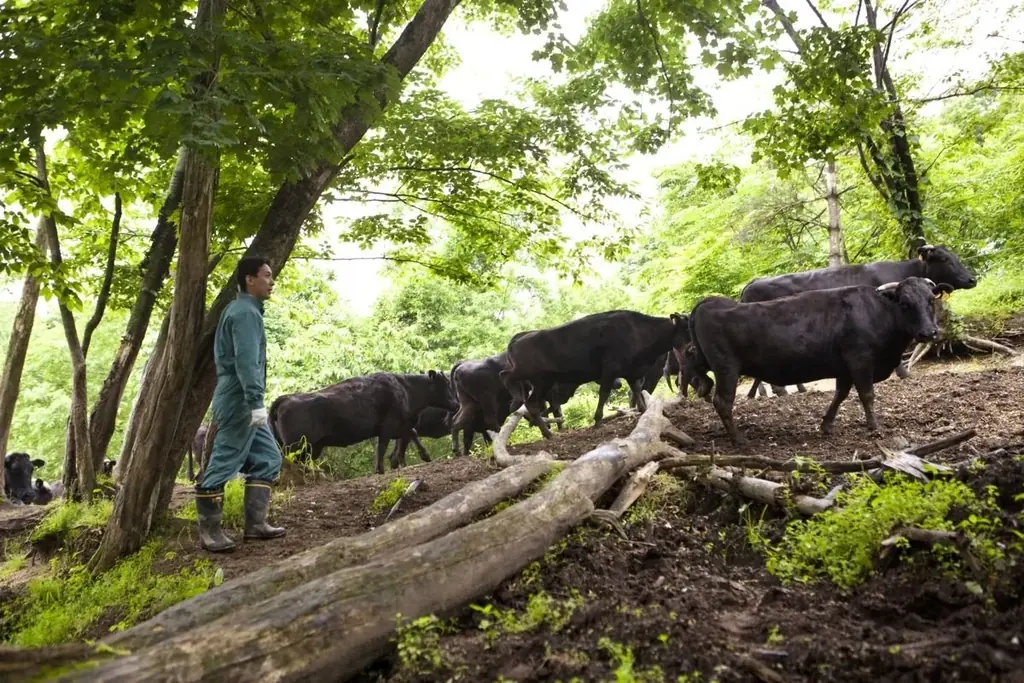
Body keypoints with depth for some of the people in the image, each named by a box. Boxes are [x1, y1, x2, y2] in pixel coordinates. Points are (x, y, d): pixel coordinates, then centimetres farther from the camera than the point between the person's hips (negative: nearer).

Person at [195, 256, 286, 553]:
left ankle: (255, 523, 14)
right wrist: (256, 401, -28)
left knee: (267, 458, 12)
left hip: (242, 402, 11)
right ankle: (209, 530, 4)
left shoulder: (243, 310, 19)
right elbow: (246, 361, -23)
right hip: (239, 401, -11)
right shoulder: (245, 312, -13)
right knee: (224, 463, -4)